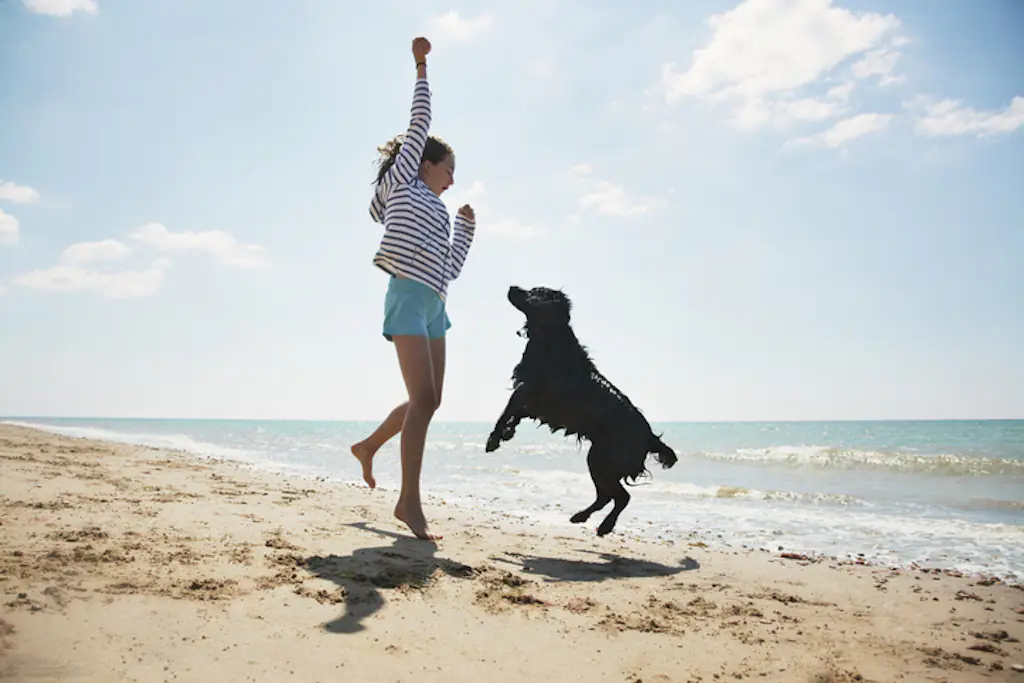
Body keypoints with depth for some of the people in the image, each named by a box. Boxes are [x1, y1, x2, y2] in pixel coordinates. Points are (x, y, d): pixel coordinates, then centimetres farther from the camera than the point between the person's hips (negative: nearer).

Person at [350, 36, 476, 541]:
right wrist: (422, 69, 7)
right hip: (409, 297, -8)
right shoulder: (403, 183, 9)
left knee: (429, 400, 8)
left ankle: (369, 445, 29)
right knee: (423, 398, -17)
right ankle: (409, 501, -15)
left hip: (434, 305, 8)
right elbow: (420, 122, 4)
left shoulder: (435, 210, 26)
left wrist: (467, 225, 24)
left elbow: (451, 268, 25)